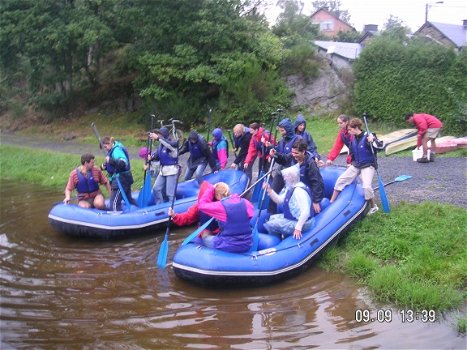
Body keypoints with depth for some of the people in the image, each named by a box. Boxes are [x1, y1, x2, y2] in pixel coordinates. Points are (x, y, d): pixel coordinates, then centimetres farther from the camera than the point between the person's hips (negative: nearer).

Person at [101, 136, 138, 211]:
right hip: (125, 179, 11)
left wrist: (110, 160, -43)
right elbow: (113, 164, 19)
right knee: (128, 199, 25)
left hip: (121, 179, -11)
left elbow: (123, 163, -34)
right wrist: (105, 166, 0)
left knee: (115, 202, -10)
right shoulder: (113, 149, 11)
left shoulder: (117, 150, -19)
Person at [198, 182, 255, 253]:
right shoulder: (245, 202, -4)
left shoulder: (220, 206, -16)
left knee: (204, 233, 20)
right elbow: (251, 215, 11)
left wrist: (211, 189, -1)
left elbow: (202, 205, -5)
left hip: (228, 247, -3)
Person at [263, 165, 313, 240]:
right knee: (272, 218, 24)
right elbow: (279, 200, 16)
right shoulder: (291, 188, 7)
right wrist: (269, 191, 2)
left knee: (269, 225, -13)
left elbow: (306, 211, -33)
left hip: (299, 222, -11)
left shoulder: (299, 191, -26)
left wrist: (298, 228, -34)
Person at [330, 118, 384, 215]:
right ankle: (331, 202, 9)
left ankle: (373, 206, 2)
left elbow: (381, 146, -23)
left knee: (366, 186, -24)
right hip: (356, 165, 7)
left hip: (368, 166, -7)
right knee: (341, 180, -1)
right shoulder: (352, 139, 4)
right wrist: (350, 163, 23)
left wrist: (372, 141, -38)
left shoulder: (368, 137, -17)